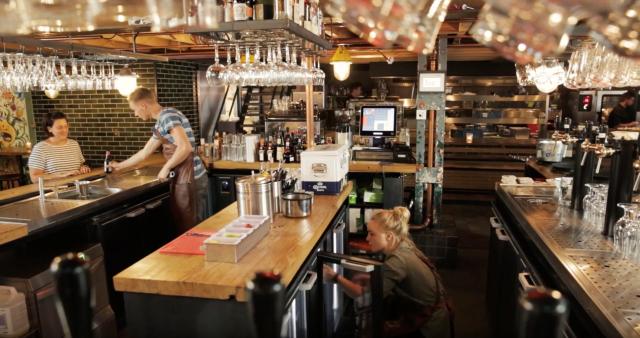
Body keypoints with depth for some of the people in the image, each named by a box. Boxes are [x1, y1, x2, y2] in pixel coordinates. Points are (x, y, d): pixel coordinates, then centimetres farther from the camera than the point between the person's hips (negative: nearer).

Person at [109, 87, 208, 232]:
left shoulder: (168, 115, -12)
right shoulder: (160, 123, 17)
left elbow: (185, 147, -24)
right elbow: (144, 152, 29)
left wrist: (166, 168, -11)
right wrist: (120, 166, 38)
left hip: (190, 179, -9)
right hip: (183, 178, 9)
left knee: (188, 229, 0)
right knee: (192, 228, 15)